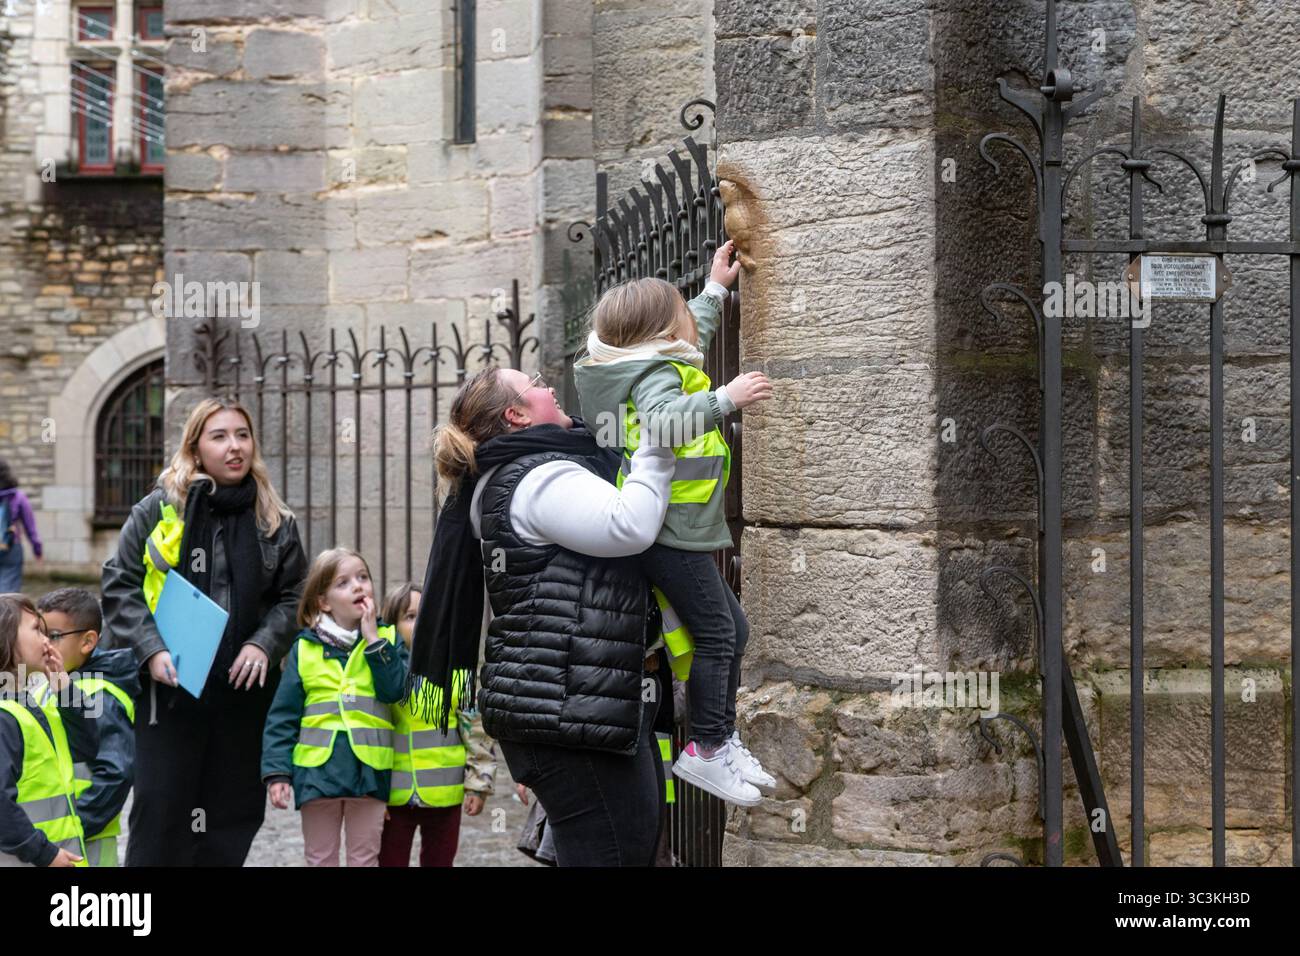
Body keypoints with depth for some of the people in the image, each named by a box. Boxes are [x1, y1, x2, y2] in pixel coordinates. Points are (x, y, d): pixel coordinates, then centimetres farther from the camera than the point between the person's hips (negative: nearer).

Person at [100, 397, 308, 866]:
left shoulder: (275, 520, 7)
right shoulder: (159, 509, -1)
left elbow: (293, 596, 10)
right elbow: (119, 585, -1)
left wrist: (265, 643, -8)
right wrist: (152, 649, -13)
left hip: (244, 692, 3)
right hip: (170, 690, -3)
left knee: (232, 823, 10)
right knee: (161, 816, -1)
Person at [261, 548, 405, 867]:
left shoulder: (386, 639, 4)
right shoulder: (305, 649, 2)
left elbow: (394, 690, -13)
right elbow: (282, 717, 1)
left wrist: (374, 640, -13)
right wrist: (276, 771, -7)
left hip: (368, 770, 0)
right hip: (317, 770, 0)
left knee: (364, 859, 10)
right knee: (320, 860, 11)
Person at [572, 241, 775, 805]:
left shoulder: (659, 363, 17)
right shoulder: (655, 373, -14)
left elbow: (691, 338, 39)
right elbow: (661, 422, -35)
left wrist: (715, 289, 44)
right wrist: (726, 398, -34)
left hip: (675, 534, 11)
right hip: (673, 535, -11)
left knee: (732, 628, 17)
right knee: (715, 634, -6)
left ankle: (724, 739, 25)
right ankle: (705, 750, 2)